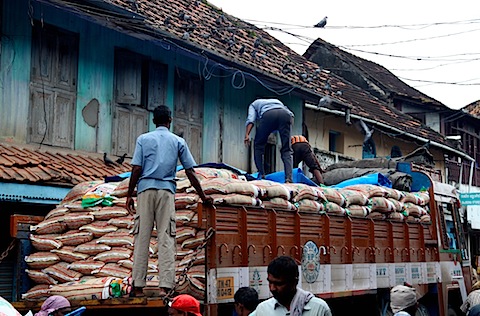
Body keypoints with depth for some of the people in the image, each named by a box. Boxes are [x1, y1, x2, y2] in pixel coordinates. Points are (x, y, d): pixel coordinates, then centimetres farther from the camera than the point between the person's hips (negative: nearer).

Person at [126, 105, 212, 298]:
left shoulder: (143, 139, 9)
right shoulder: (178, 142, 11)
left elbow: (136, 169, 0)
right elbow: (190, 172, 8)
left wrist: (129, 195, 6)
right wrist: (203, 197, 14)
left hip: (146, 189, 0)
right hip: (167, 190, 0)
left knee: (142, 237, 1)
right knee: (166, 238, -3)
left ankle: (138, 287, -1)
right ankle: (165, 286, -12)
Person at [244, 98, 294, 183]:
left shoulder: (254, 104, 37)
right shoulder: (276, 101, 47)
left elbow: (251, 118, 14)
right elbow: (291, 114, 29)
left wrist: (247, 135, 2)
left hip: (268, 114, -2)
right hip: (286, 114, 3)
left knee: (258, 145, 17)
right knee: (286, 149, 3)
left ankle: (261, 174, 8)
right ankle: (288, 179, -13)